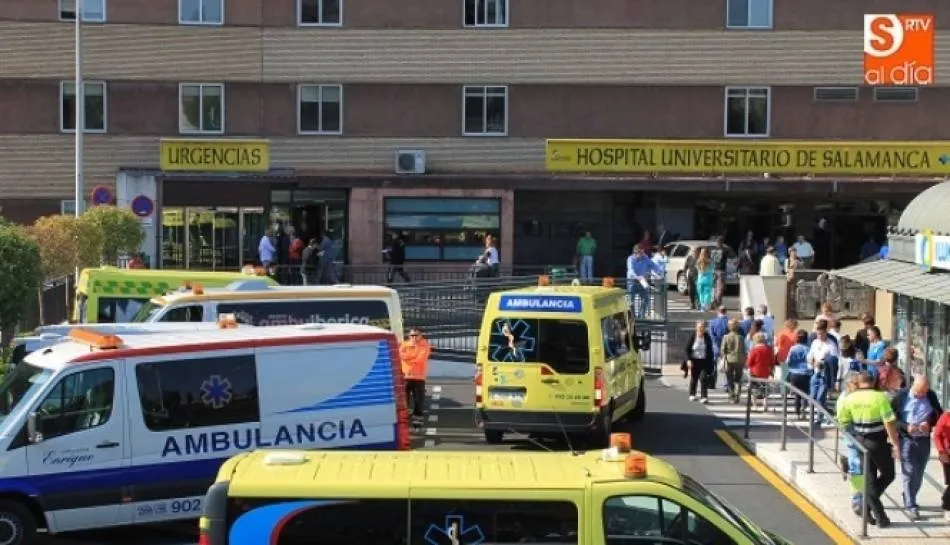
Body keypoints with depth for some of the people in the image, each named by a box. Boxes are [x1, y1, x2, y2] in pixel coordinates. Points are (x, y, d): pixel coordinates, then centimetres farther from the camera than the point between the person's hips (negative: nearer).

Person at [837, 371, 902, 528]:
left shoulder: (850, 398, -2)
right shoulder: (880, 397, -14)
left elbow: (842, 421, 4)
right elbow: (889, 423, -17)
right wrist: (895, 444, -12)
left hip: (860, 442, 4)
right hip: (878, 442, -4)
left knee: (870, 479, 13)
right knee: (888, 475, 14)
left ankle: (879, 516, 11)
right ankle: (867, 505, 3)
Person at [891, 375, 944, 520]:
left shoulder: (931, 396, 0)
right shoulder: (901, 395, -8)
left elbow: (939, 415, 10)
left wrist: (929, 424, -10)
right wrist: (906, 427, -18)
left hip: (924, 440, 4)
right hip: (906, 439, -4)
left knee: (918, 473, 13)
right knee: (908, 472, -6)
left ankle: (909, 499, 31)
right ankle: (910, 506, -3)